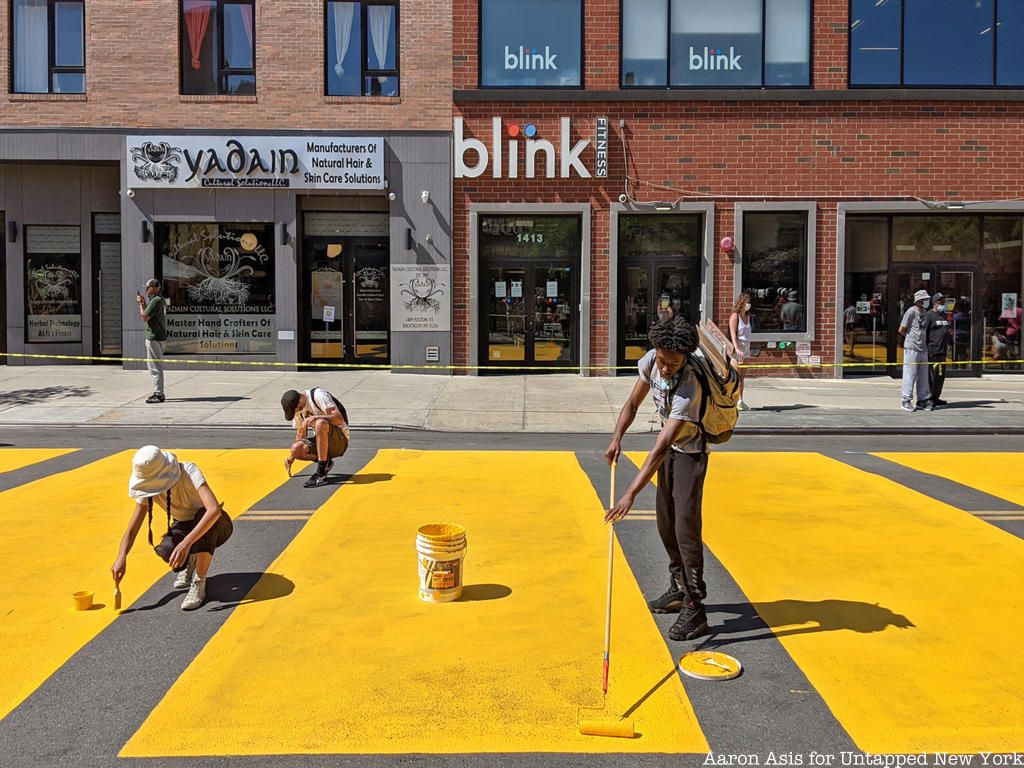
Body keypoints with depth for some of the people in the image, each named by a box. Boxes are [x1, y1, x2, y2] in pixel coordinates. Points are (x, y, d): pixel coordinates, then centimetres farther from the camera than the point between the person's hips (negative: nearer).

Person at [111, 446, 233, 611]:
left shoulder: (189, 472, -33)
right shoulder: (148, 488, -17)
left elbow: (214, 509, -47)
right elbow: (132, 530, -16)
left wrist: (187, 542, -55)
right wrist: (121, 558, -34)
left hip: (214, 527, -3)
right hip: (184, 526, 3)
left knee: (202, 514, -39)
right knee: (165, 550, -30)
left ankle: (199, 585, -24)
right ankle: (190, 561, 8)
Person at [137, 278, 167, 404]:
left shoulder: (155, 300, -17)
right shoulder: (160, 300, 16)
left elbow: (144, 317, -18)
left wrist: (141, 304, -6)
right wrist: (144, 303, 13)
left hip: (154, 337, -11)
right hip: (159, 337, 11)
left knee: (155, 366, -8)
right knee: (156, 366, 18)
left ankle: (158, 395, -6)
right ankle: (158, 392, 24)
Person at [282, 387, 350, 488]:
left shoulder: (318, 395, -17)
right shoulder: (297, 408, 4)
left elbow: (339, 419, -26)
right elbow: (301, 434, 19)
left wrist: (316, 417, -38)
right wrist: (291, 457, 18)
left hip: (341, 439, -6)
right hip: (321, 441, 7)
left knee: (320, 423, -36)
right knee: (296, 448, -20)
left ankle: (321, 474, -32)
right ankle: (326, 462, 2)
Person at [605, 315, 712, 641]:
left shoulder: (688, 389, -38)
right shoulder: (650, 361, -17)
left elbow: (660, 448, -42)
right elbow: (633, 402, 0)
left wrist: (631, 494, -46)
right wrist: (617, 437, -16)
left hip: (690, 453, -7)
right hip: (670, 449, 8)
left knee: (685, 526, -14)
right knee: (666, 525, 14)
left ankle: (695, 608, -7)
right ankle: (679, 589, 30)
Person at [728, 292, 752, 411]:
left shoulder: (747, 316, 14)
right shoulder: (735, 316, -9)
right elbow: (733, 334, -16)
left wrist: (748, 348, 16)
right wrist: (737, 349, -26)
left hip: (745, 349, 7)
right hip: (736, 349, -7)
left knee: (741, 376, 10)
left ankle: (740, 400, 14)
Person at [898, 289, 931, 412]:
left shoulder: (925, 313, 14)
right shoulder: (911, 311, -8)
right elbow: (901, 330, -6)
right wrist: (911, 338, 7)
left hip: (923, 348, 7)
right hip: (912, 348, -7)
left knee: (923, 376, 11)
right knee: (910, 374, -5)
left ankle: (922, 400, 19)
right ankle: (906, 400, 1)